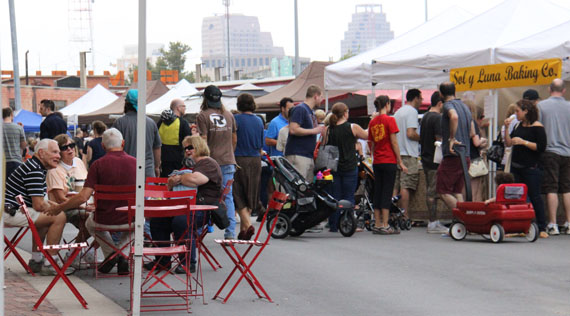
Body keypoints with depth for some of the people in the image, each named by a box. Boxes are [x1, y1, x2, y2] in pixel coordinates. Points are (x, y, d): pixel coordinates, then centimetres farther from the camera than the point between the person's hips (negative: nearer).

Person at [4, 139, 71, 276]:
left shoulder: (37, 167, 18)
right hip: (10, 213, -11)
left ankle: (36, 261, 27)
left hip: (14, 210, 11)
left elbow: (38, 200, 24)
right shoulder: (35, 170, -16)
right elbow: (39, 205, -19)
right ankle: (50, 264, -10)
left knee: (47, 216, 30)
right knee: (59, 217, -15)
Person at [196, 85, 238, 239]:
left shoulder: (203, 116, -5)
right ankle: (230, 232, -3)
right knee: (228, 196, 3)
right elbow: (234, 140, 13)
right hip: (228, 161, 4)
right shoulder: (229, 115, 9)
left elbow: (203, 140, -9)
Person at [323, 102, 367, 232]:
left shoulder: (327, 130, -2)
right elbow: (367, 136, 6)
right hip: (350, 167, -3)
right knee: (348, 197, 3)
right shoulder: (353, 128, -9)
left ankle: (333, 226, 9)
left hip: (333, 167, 3)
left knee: (334, 197, 8)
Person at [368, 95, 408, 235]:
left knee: (378, 192, 9)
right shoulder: (389, 120, -7)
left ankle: (377, 225, 10)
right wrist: (400, 162, -5)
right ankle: (385, 226, -7)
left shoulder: (372, 122, 9)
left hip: (377, 162, 6)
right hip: (389, 161, -5)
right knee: (387, 192, -4)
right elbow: (394, 142, -9)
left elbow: (372, 144, 13)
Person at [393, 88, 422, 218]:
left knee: (395, 187, 7)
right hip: (408, 154, -9)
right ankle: (404, 216, -12)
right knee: (406, 187, -9)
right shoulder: (412, 111, -8)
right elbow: (410, 133, -17)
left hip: (396, 153, 9)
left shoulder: (398, 111, 20)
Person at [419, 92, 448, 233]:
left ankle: (432, 222, 16)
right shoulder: (437, 118, -14)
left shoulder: (424, 117, 15)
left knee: (430, 191, 12)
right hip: (435, 161, -9)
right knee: (433, 192, -7)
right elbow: (439, 139, -20)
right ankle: (433, 223, -6)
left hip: (425, 159, 9)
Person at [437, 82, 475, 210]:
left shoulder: (448, 105, -8)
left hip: (452, 156, -8)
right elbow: (472, 133, 20)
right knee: (457, 192, 13)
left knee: (443, 191, -3)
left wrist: (452, 138, -25)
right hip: (465, 156, 8)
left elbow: (454, 117, -32)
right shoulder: (465, 106, 18)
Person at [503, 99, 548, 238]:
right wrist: (506, 129, 2)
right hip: (516, 166, 8)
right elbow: (509, 143, 14)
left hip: (531, 168, -8)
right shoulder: (519, 125, 13)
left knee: (534, 197, -7)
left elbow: (541, 147, -17)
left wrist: (523, 142, -20)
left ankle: (542, 228, -3)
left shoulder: (537, 127, -9)